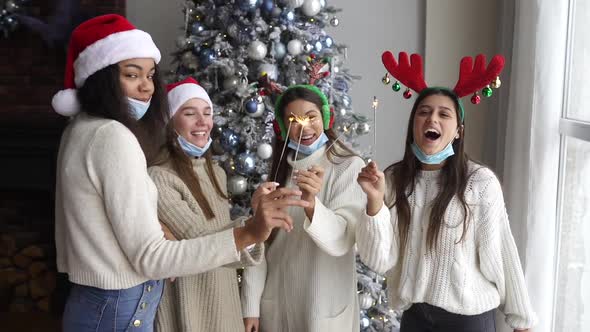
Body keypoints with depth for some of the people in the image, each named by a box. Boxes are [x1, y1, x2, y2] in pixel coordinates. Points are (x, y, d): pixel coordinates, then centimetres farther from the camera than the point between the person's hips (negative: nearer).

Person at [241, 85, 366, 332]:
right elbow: (259, 241, 1)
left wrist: (312, 204, -37)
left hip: (326, 308, -4)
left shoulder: (349, 166, -11)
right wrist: (250, 306, -3)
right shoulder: (278, 168, 4)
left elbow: (341, 241, -20)